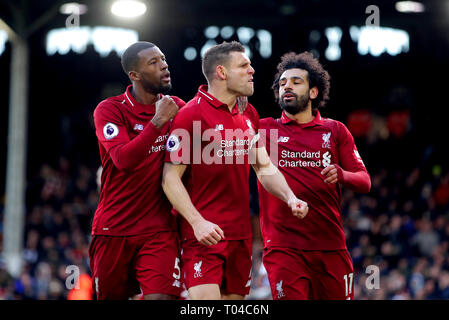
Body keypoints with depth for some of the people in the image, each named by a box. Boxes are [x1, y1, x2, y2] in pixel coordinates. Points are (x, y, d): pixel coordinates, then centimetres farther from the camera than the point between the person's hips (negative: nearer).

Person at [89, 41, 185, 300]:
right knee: (111, 296, 9)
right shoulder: (110, 110, -7)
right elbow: (123, 160, -22)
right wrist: (158, 121, -26)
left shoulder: (177, 108, 6)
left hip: (160, 228, 2)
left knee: (162, 296, -16)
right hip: (113, 228, -1)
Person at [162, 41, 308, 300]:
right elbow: (171, 177, -11)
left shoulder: (249, 114, 14)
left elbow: (264, 167, 19)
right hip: (205, 233, -7)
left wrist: (290, 198, 1)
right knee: (205, 298, -18)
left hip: (241, 234, 7)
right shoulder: (191, 115, -10)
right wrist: (197, 222, -21)